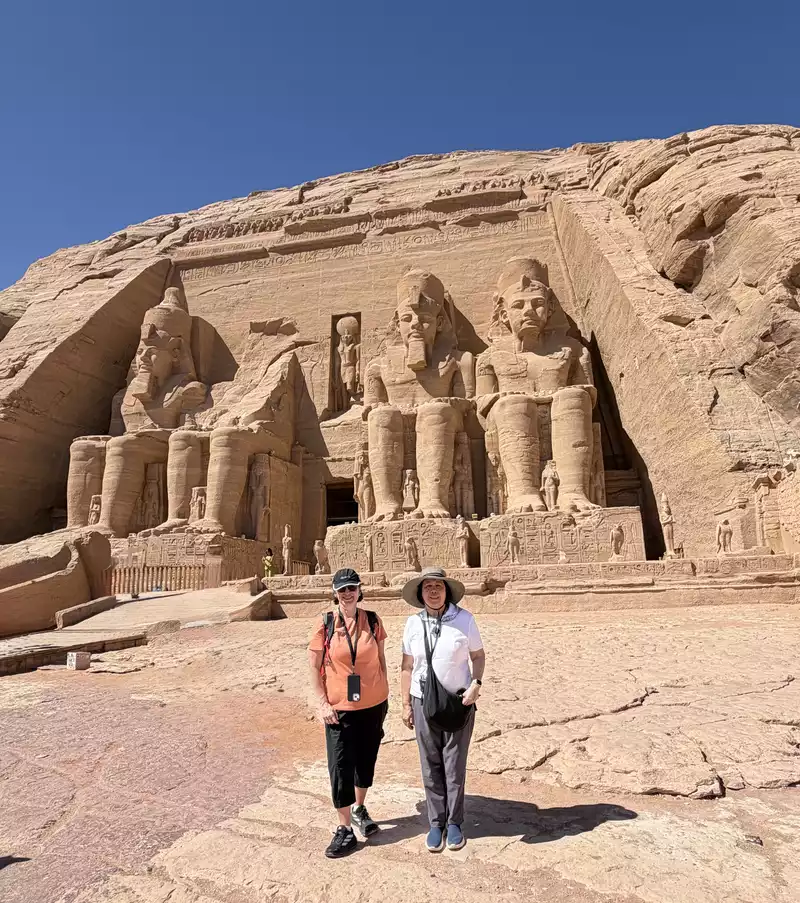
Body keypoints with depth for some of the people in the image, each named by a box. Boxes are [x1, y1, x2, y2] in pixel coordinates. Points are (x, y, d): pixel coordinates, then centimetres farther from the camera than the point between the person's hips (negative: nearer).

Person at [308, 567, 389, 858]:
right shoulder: (326, 623, -10)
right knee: (340, 767, 4)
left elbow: (381, 660, 4)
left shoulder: (372, 620, -5)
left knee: (366, 761, 17)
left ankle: (359, 808, 42)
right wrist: (322, 703, -9)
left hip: (373, 706, 2)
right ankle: (345, 829, 22)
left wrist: (384, 695, 5)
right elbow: (314, 666, -5)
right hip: (339, 708, -2)